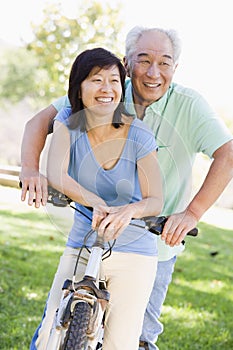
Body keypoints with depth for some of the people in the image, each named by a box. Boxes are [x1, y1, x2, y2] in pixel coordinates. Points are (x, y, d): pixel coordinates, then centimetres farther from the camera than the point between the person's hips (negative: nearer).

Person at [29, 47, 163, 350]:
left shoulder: (139, 136, -11)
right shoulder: (69, 123, -5)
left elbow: (156, 200, -11)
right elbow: (56, 175, -22)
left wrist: (129, 210, -34)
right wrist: (97, 202, -39)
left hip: (133, 254, -2)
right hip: (81, 248, 2)